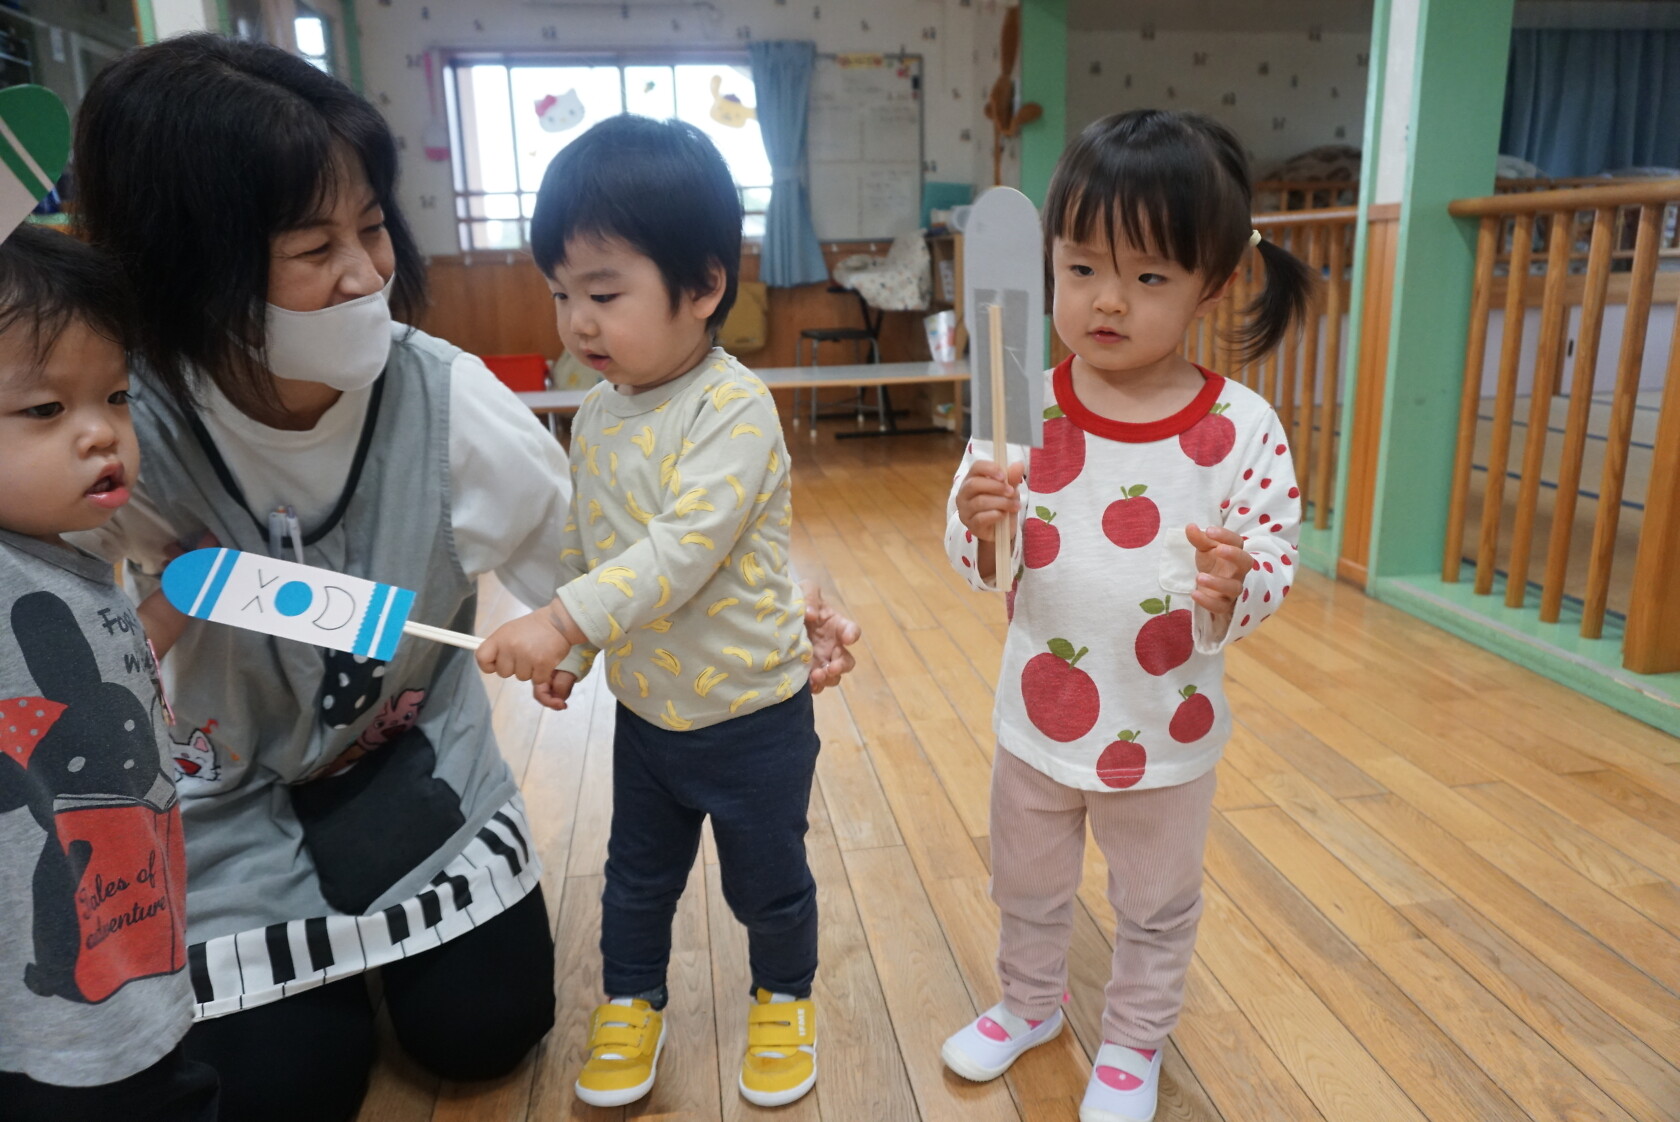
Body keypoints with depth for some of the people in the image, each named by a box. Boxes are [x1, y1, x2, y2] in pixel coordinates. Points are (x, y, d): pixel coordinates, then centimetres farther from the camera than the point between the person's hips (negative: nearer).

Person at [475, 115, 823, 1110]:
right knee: (637, 876, 22)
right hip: (643, 709, 6)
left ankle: (784, 998, 43)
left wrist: (566, 620, -40)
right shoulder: (600, 411, 0)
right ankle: (632, 1006, 45)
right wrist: (572, 649, 14)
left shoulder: (734, 408, -24)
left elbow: (685, 548, -34)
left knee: (767, 878, 16)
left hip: (750, 711, -6)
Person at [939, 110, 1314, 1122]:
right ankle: (1032, 1004, 54)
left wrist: (1233, 583, -35)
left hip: (1166, 729, -2)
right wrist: (981, 526, -31)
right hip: (1038, 713, 2)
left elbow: (1273, 572, -13)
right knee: (1028, 887, 26)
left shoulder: (1242, 429, -18)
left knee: (1158, 907, 22)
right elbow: (981, 567, -9)